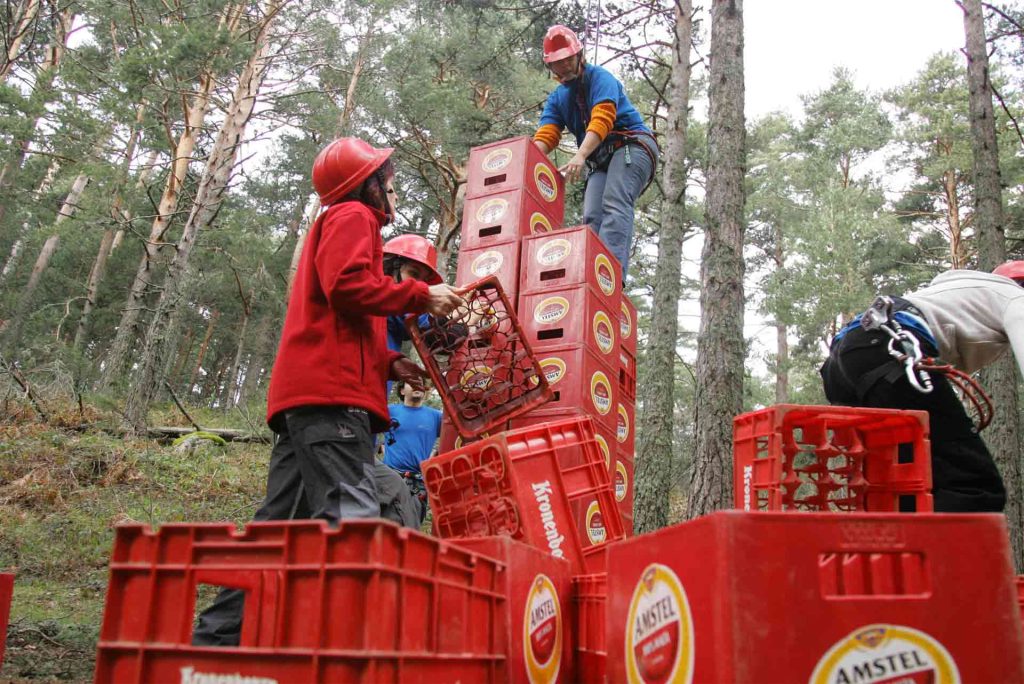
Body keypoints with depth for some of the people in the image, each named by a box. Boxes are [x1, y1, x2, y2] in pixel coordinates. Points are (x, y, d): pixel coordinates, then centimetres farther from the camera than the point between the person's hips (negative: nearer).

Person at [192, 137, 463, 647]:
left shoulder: (336, 223, 35)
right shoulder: (353, 217, 5)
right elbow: (346, 286, -14)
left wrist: (389, 363, 20)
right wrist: (421, 296, -6)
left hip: (300, 400, 10)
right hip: (331, 394, -10)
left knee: (280, 523, 7)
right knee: (352, 517, -21)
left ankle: (218, 636, 7)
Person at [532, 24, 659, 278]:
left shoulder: (599, 77, -4)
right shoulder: (557, 99, 17)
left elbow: (602, 119, -21)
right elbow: (546, 135, 3)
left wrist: (579, 156, -36)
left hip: (632, 146, -7)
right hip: (599, 161, 7)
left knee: (614, 205, -29)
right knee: (592, 218, -15)